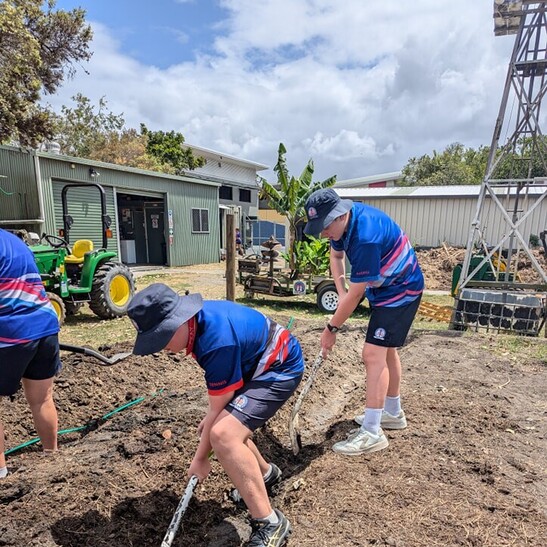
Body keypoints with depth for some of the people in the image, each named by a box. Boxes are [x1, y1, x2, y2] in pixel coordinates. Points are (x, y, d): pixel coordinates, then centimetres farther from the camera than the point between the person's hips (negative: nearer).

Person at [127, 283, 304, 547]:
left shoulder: (217, 342, -33)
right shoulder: (198, 317, -7)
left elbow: (218, 409, -19)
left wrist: (200, 458, -4)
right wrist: (210, 418, 14)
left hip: (281, 367, -10)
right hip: (255, 363, 10)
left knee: (223, 435, -24)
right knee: (228, 427, 18)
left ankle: (269, 523, -9)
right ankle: (265, 473, 43)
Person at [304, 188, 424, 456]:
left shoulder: (366, 237, -36)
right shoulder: (344, 221, -8)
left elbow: (355, 293, -28)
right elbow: (336, 256, 8)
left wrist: (332, 328, -17)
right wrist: (341, 293, -4)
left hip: (400, 292, -10)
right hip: (385, 289, 10)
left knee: (373, 355, -14)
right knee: (386, 350, 18)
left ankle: (372, 433, -3)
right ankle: (393, 413, 35)